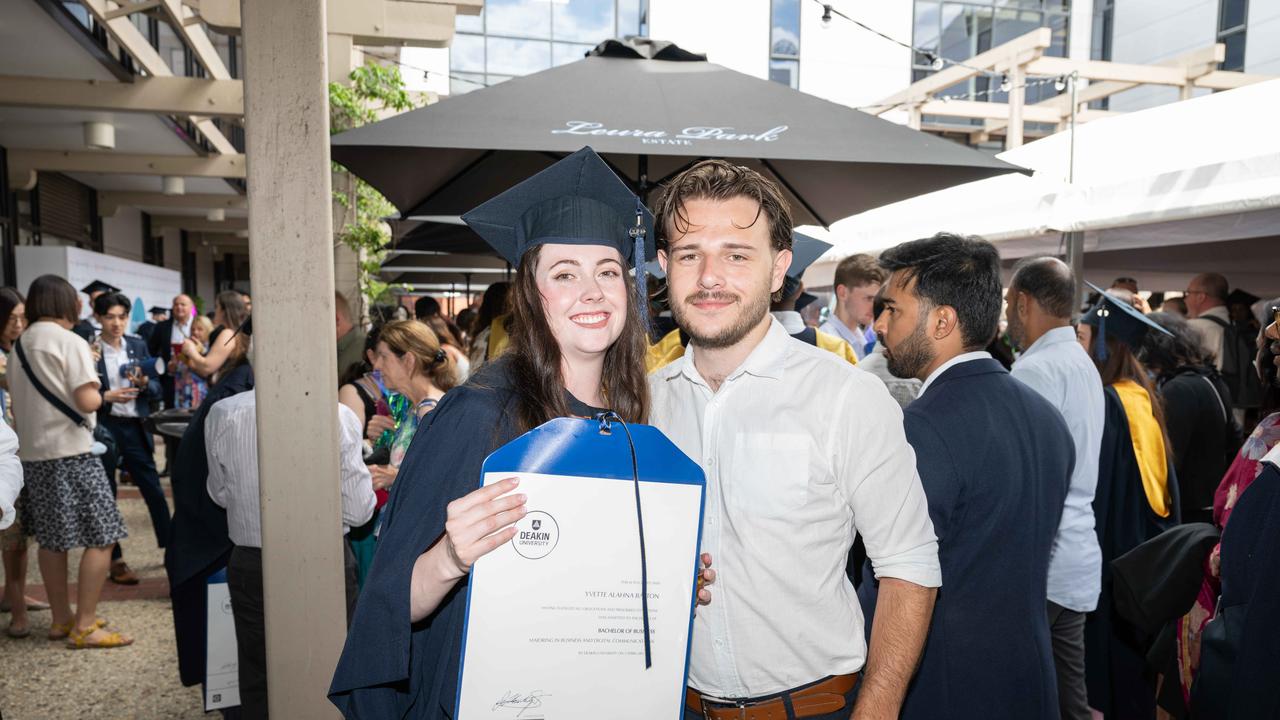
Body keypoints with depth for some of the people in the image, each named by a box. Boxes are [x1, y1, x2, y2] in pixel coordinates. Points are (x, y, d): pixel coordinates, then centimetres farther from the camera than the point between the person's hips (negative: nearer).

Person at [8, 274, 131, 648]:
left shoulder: (19, 346, 11)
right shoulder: (70, 342, -11)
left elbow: (17, 403, 16)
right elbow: (87, 401, -18)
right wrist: (97, 393, 3)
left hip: (32, 454, 8)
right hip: (70, 452, -8)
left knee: (51, 540, 15)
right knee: (101, 539, -3)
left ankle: (61, 619, 24)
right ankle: (85, 626, -3)